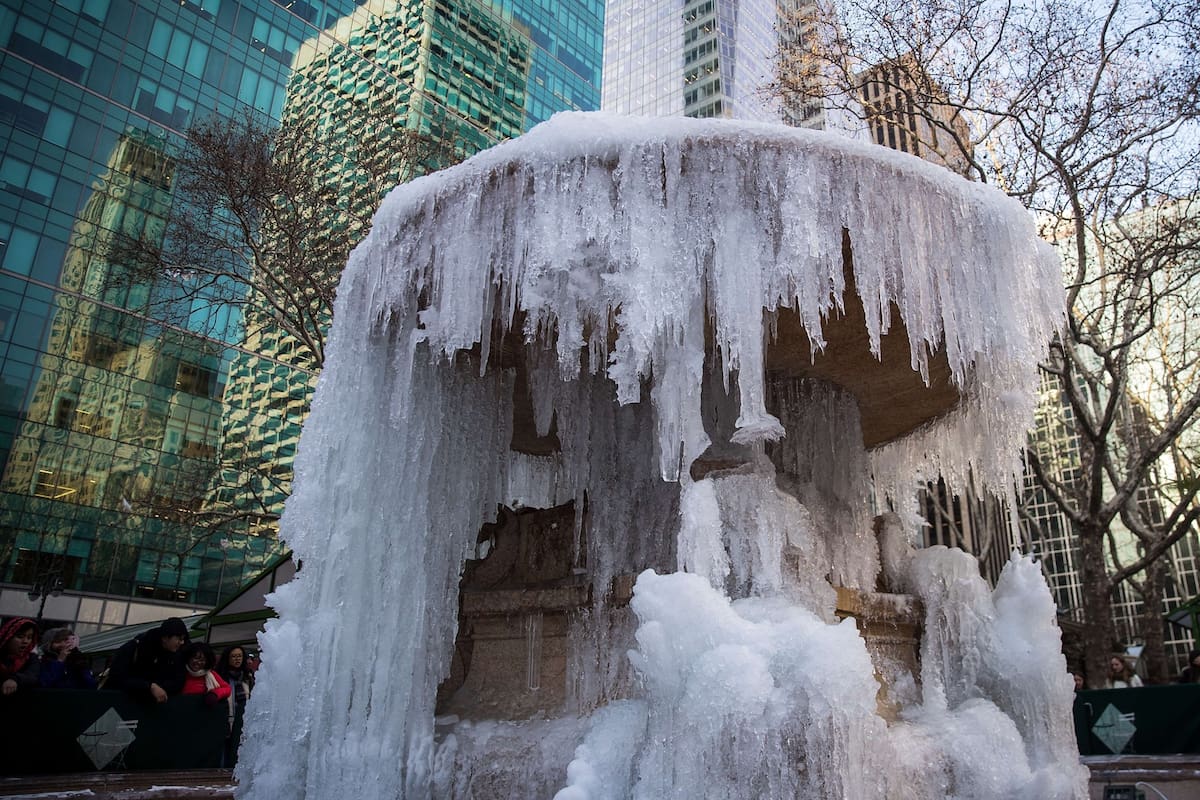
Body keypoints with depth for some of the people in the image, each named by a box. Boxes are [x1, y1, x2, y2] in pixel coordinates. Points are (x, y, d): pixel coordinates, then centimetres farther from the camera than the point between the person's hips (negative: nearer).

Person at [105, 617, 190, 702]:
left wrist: (158, 688, -31)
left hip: (150, 701, 2)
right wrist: (150, 687, -36)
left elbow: (177, 683, -11)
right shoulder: (135, 647, -19)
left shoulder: (175, 654, -7)